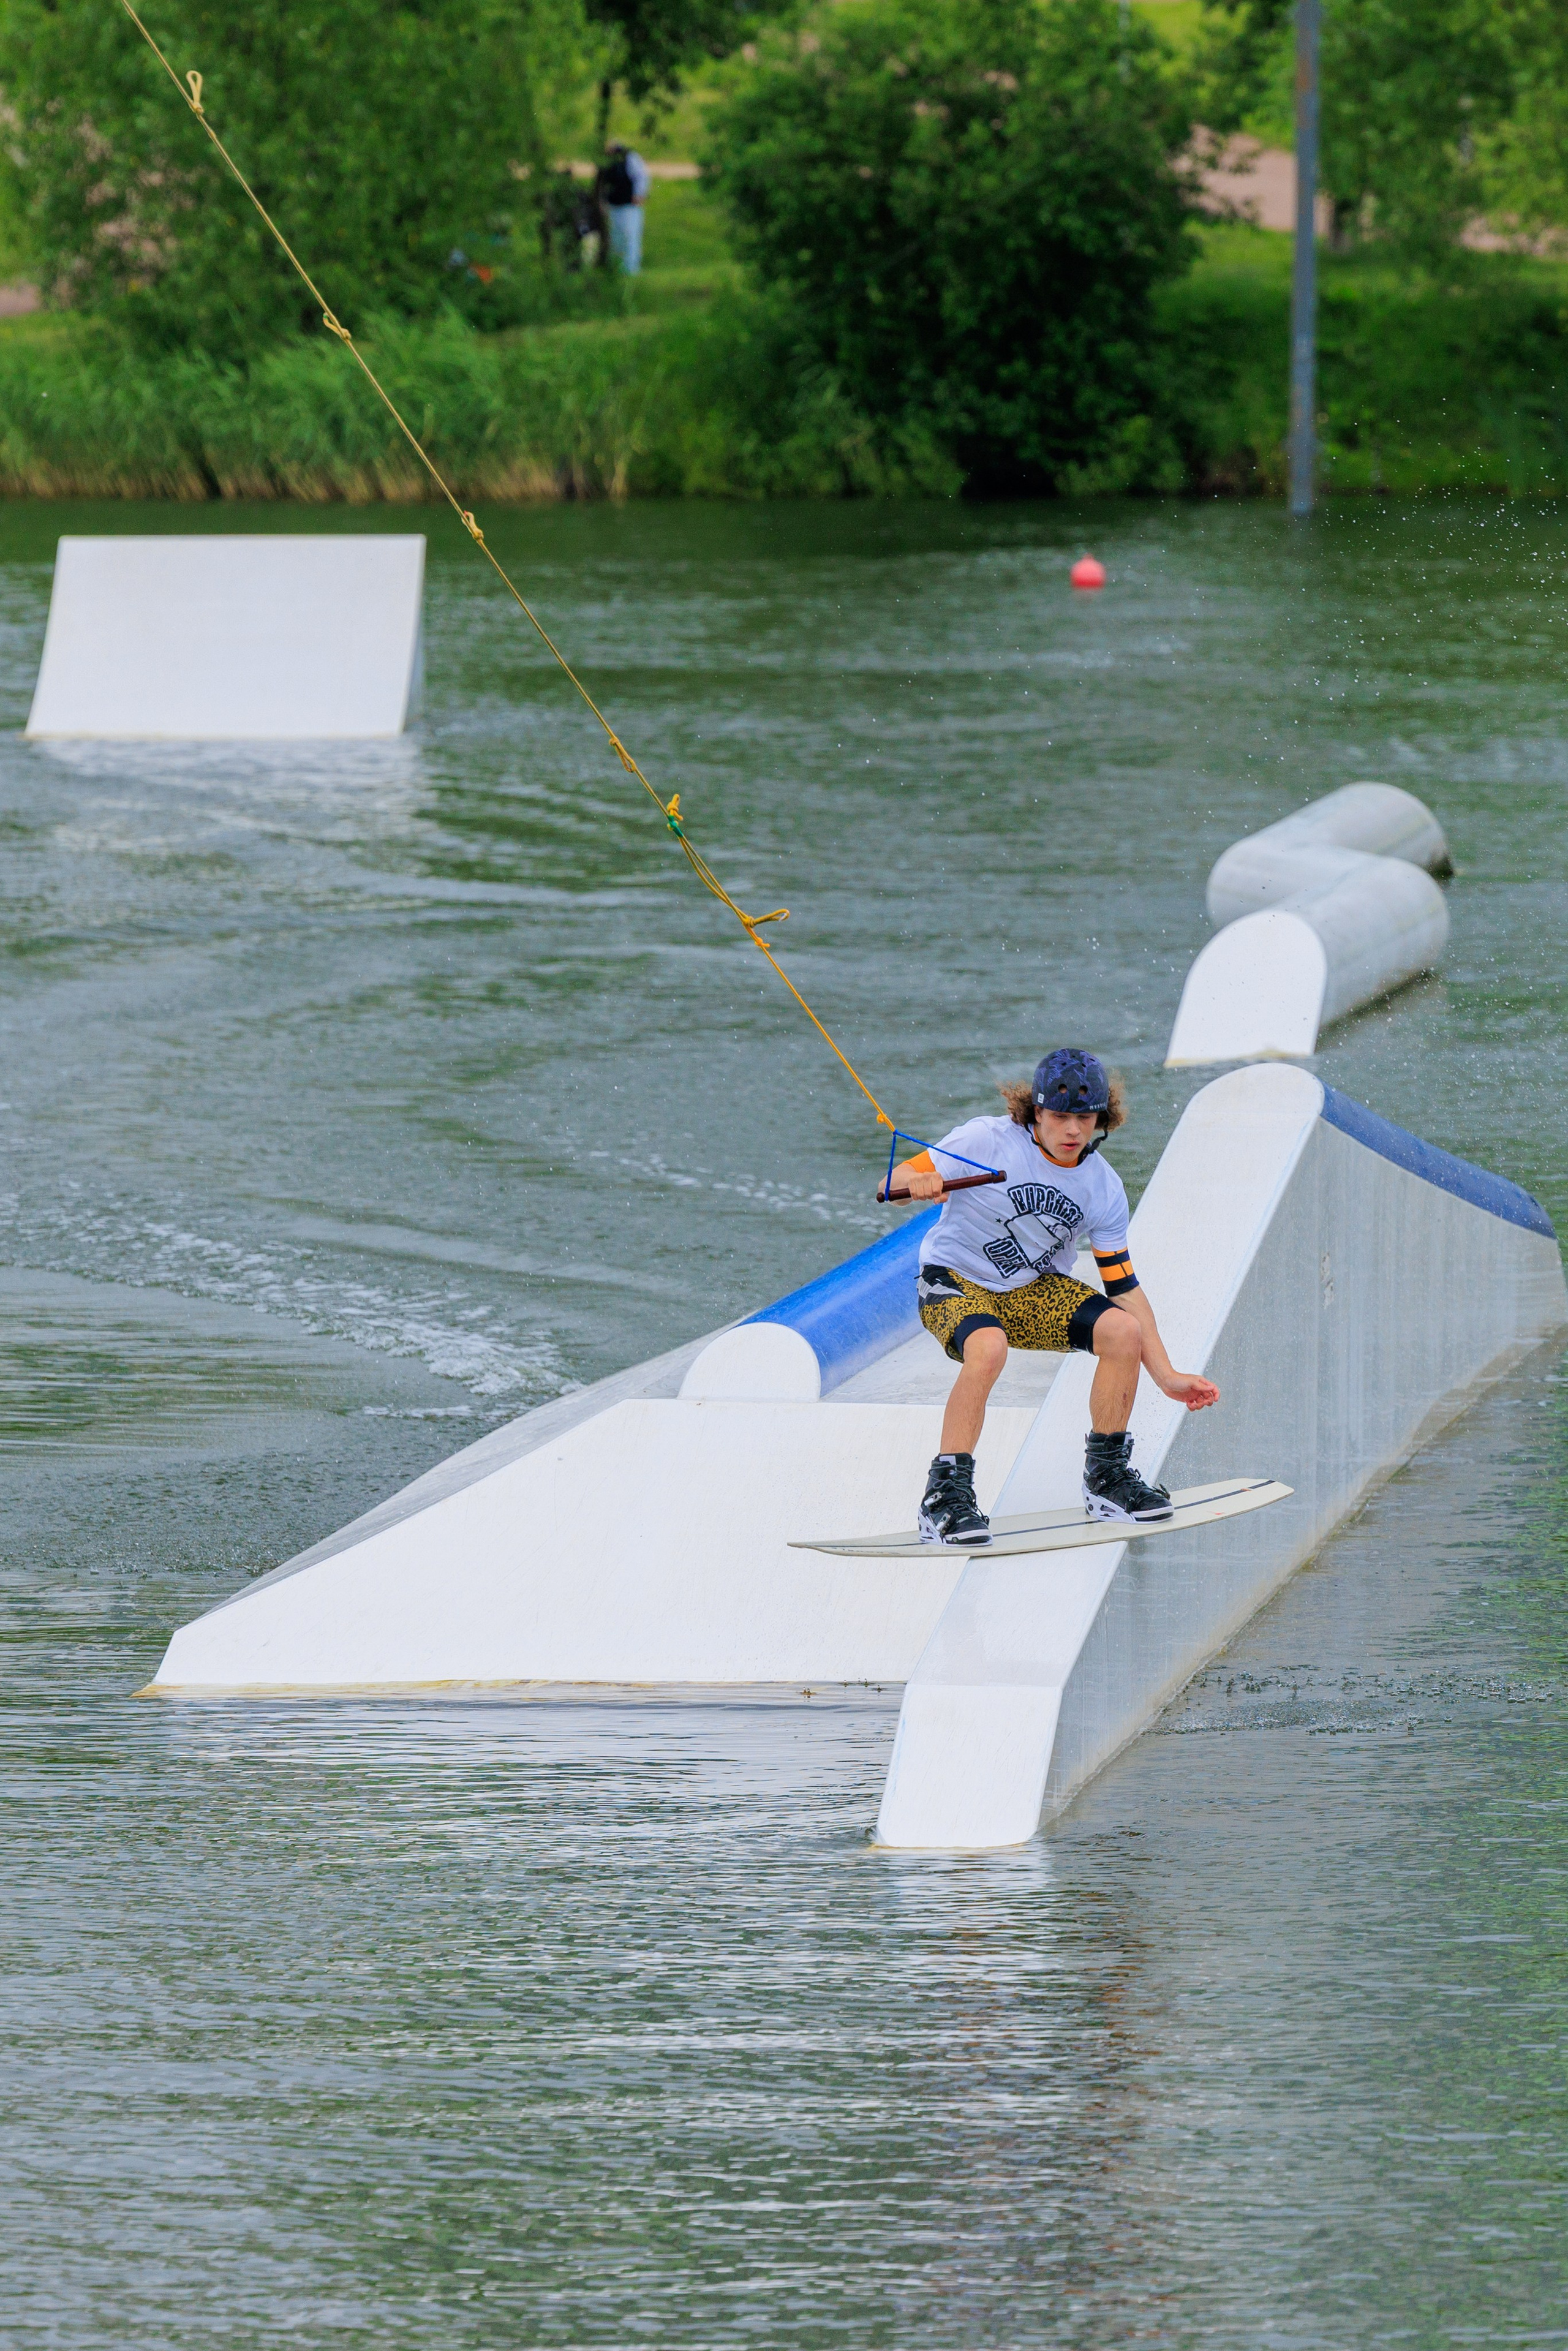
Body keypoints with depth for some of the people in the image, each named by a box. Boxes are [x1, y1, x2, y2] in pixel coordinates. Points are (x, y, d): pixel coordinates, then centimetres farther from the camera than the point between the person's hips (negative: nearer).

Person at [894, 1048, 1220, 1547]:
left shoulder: (1103, 1188, -7)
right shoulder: (987, 1142, -20)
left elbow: (1123, 1287, -2)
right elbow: (894, 1183, -17)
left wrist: (1167, 1377, -6)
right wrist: (920, 1184, -42)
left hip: (1034, 1290, 5)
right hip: (956, 1281, -5)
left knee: (1124, 1332, -17)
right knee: (988, 1349, -37)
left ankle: (1107, 1478, 2)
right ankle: (945, 1497, -27)